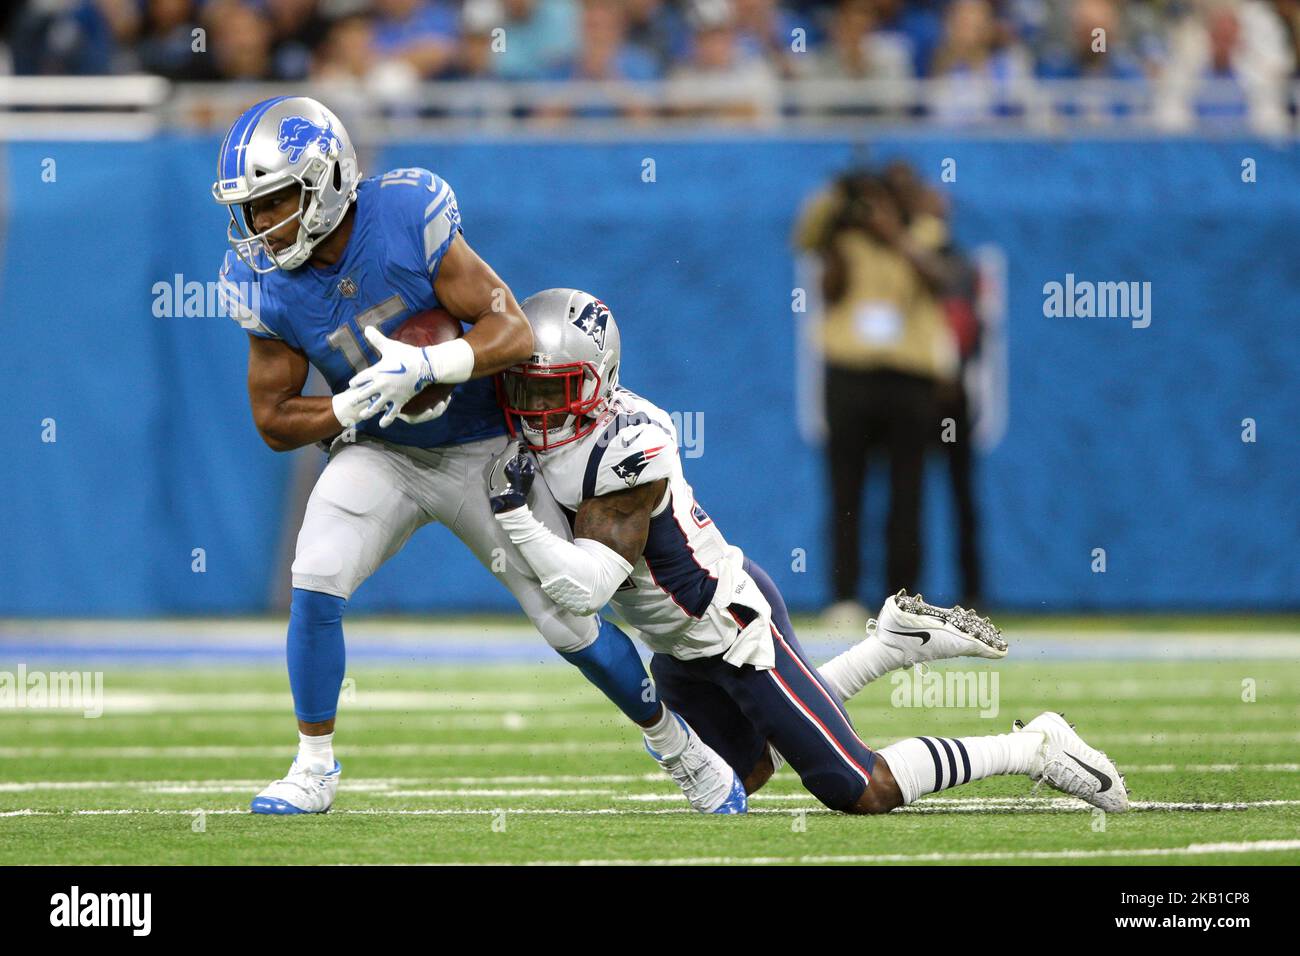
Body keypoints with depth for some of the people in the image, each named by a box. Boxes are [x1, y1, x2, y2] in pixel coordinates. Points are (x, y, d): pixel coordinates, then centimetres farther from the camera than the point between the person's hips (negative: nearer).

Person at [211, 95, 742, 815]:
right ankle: (314, 767, -4)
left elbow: (513, 331, -23)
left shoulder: (406, 216, -26)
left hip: (481, 450, -2)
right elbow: (275, 423, -8)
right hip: (380, 453, 2)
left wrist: (424, 366, -39)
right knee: (316, 581, -22)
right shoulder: (264, 284, -16)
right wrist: (357, 405, -25)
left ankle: (676, 744, 27)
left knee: (569, 624, 3)